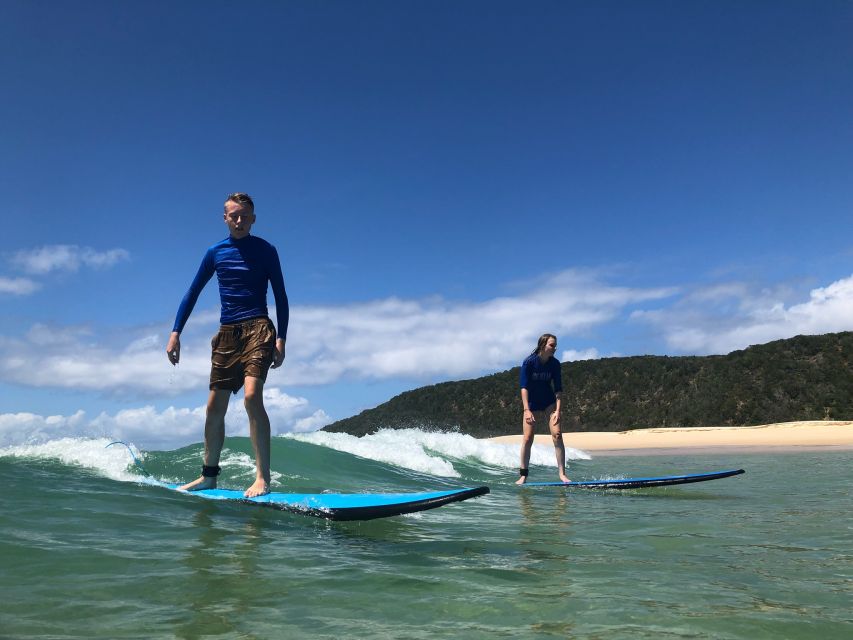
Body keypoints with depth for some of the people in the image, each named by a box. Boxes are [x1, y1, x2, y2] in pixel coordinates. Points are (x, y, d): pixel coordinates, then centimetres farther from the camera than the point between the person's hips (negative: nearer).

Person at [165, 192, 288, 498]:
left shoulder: (265, 250, 1)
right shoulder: (215, 252, 11)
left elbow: (281, 297, 1)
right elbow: (193, 293, 14)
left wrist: (281, 339, -8)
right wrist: (175, 333, 6)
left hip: (258, 329, -5)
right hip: (227, 333, 5)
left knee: (252, 396, -24)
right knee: (214, 407, 7)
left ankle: (263, 478, -18)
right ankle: (209, 476, 22)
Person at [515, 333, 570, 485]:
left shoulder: (555, 364, -8)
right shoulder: (529, 362, -17)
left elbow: (558, 388, -7)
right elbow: (524, 387, -19)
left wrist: (558, 410, -16)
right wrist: (526, 410, -26)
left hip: (549, 404, 2)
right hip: (531, 405, -2)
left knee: (557, 435, -12)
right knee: (527, 439, -5)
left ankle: (562, 473, -6)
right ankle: (523, 475, 6)